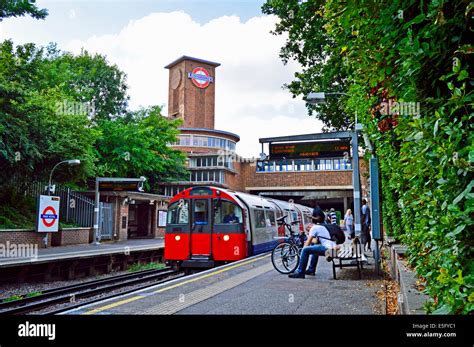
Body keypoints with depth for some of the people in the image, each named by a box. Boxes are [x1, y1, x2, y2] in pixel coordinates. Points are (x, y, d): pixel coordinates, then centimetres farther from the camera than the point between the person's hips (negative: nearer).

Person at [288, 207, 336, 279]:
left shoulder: (315, 227, 0)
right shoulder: (325, 226, 25)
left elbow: (308, 243, 1)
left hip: (327, 249, -10)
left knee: (305, 250, -11)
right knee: (314, 247, 32)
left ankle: (300, 272, -8)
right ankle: (311, 270, 34)